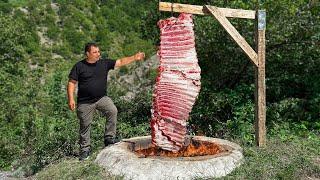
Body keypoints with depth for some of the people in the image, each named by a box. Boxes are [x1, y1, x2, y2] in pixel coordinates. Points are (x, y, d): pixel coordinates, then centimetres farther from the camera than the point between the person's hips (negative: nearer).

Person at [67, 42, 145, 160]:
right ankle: (85, 149, 24)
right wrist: (71, 99, -12)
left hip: (102, 98, 2)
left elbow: (121, 62, 1)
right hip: (85, 102, -1)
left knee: (112, 111, -23)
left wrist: (135, 57, -9)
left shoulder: (104, 63, 3)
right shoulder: (79, 66, -3)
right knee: (85, 125, 5)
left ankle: (109, 138, -8)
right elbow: (72, 83, -3)